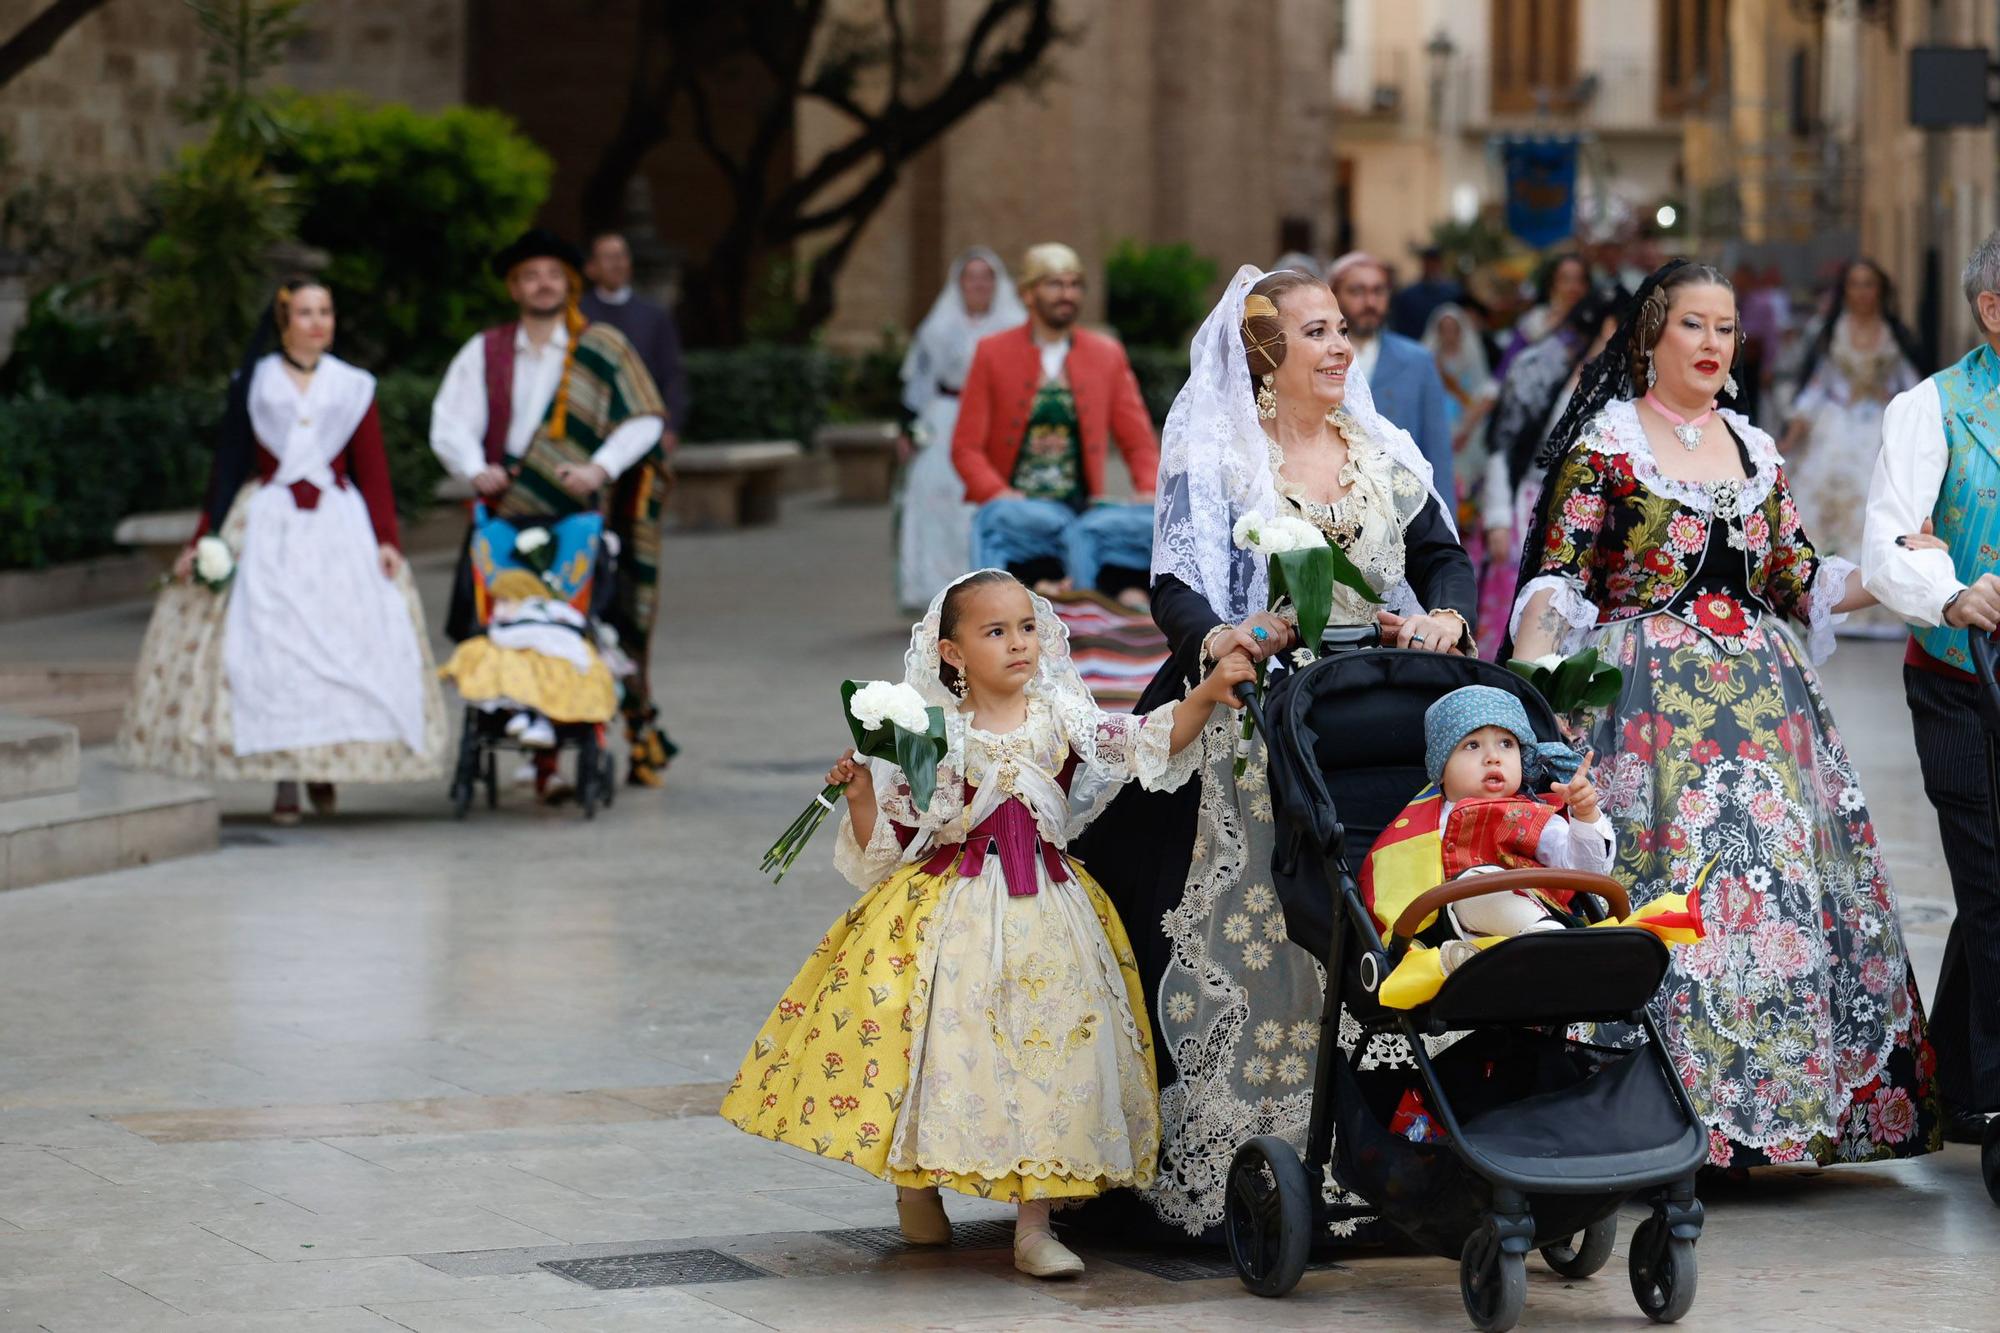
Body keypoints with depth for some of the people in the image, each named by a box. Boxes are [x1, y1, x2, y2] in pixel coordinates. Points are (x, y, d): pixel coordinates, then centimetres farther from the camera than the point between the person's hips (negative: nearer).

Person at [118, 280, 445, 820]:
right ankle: (283, 779, -10)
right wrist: (203, 542, 4)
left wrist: (387, 539, -5)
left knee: (347, 642, -11)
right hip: (268, 526, -1)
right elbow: (227, 468, 10)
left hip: (339, 527, 1)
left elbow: (373, 471, 8)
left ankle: (325, 767, 0)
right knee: (268, 645, -11)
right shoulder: (253, 384, 9)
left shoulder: (354, 386, 11)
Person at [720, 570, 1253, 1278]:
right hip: (951, 916, -1)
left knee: (1052, 1044, -6)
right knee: (941, 1041, -2)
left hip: (1045, 914, 1)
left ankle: (1033, 1226, -1)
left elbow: (1147, 742, -8)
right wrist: (859, 790, -14)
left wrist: (1208, 692, -22)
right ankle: (917, 1189, 23)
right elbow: (887, 841, 4)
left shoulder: (1060, 718, 4)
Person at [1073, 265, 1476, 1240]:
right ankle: (1215, 1173, -6)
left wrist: (1444, 617, -10)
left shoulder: (1384, 453, 15)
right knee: (1247, 934, -9)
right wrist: (1218, 638, -31)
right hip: (1250, 732, -4)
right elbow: (1176, 587, -10)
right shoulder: (1213, 456, 0)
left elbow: (1444, 555, 12)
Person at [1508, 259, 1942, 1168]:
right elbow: (1558, 580, -5)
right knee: (1662, 886, -12)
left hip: (1758, 697, 6)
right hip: (1649, 700, -5)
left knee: (1779, 877, -1)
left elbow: (1797, 581, 18)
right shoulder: (1604, 444, 0)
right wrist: (1526, 687, -19)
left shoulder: (1754, 451, 17)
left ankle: (1771, 1101, 5)